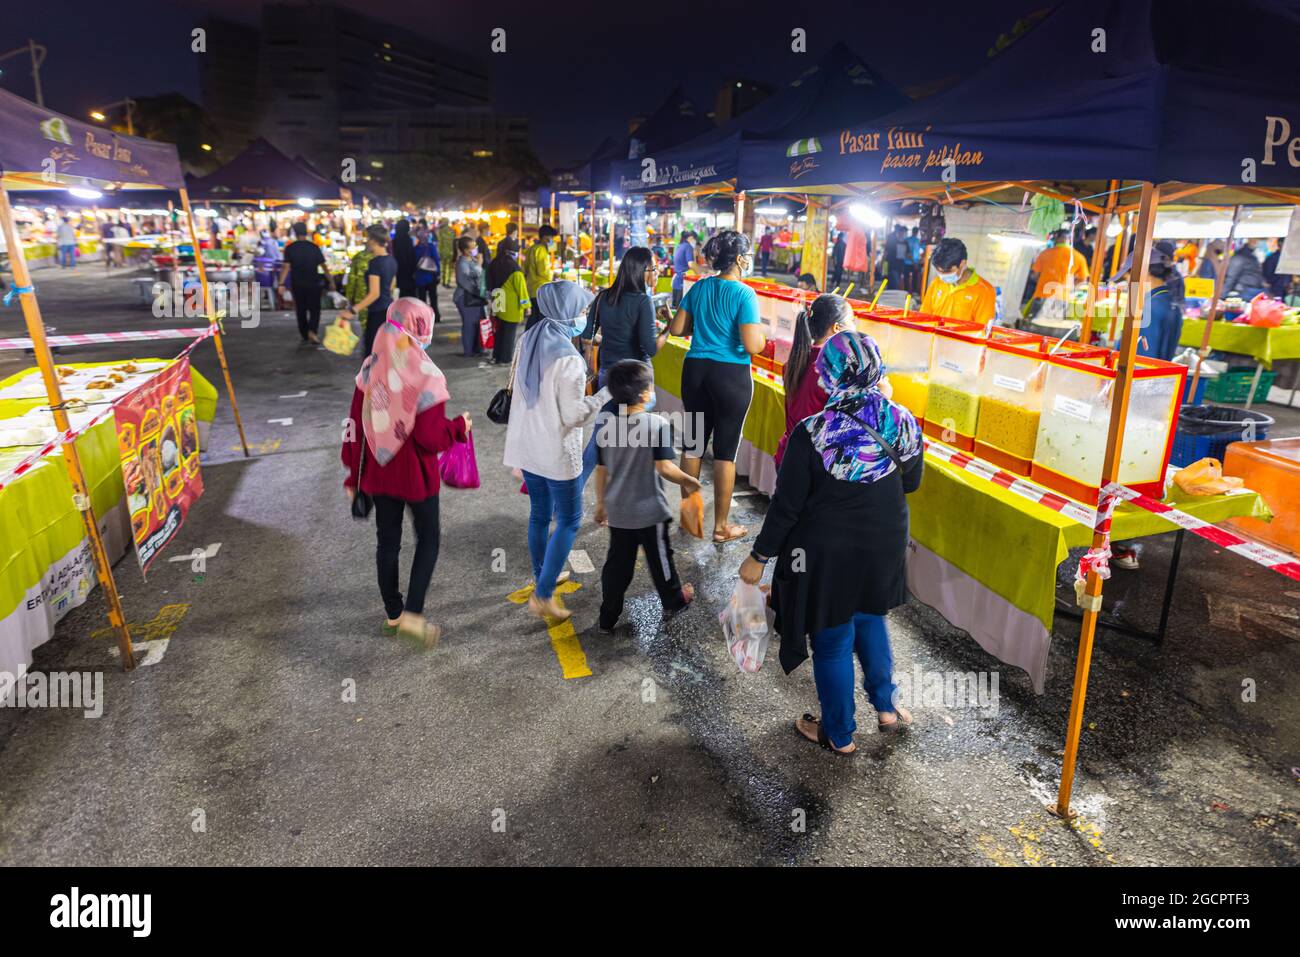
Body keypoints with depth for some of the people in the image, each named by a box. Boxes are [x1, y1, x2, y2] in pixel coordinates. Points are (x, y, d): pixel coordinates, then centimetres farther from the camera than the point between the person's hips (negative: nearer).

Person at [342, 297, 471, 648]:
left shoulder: (370, 369, -4)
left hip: (378, 472, 5)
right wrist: (459, 426, -2)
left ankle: (392, 614, 30)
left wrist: (353, 474, 11)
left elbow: (355, 425, 1)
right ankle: (412, 613, 6)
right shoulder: (425, 375, -20)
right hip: (416, 475, -5)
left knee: (388, 541, 17)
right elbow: (431, 437, -21)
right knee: (428, 540, 14)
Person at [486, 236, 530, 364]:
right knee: (509, 333, 3)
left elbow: (490, 285, 12)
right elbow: (520, 287, -16)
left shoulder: (494, 264, 4)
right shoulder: (514, 268, -18)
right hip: (512, 307, -7)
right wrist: (526, 305, -10)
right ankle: (505, 359, 8)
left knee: (499, 332, 19)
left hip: (498, 305, 7)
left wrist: (492, 298, 22)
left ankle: (497, 356, 27)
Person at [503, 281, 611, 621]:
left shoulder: (527, 341, 1)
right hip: (557, 454, -7)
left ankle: (540, 578, 37)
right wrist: (606, 394, -11)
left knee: (539, 514, 21)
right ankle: (543, 596, 6)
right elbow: (573, 416, -19)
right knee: (569, 521, 5)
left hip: (526, 447, 8)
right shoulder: (568, 358, -22)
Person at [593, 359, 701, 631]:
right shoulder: (658, 424, -20)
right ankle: (673, 601, 38)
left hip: (617, 510, 4)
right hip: (649, 511, -4)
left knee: (617, 562, 16)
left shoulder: (604, 421, -6)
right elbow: (665, 468, -23)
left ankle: (608, 617, 24)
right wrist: (689, 481, -5)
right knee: (659, 558, 17)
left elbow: (601, 468, 0)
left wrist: (601, 502, 12)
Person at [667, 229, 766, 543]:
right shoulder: (744, 294, -14)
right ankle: (721, 526, 13)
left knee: (694, 442, 16)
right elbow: (753, 346, -20)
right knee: (726, 450, 4)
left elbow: (677, 328, 9)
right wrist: (760, 330, 2)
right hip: (730, 376, -6)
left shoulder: (699, 288, 4)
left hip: (695, 370, 6)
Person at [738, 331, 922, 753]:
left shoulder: (812, 434, -23)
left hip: (829, 552, -4)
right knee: (870, 618, 30)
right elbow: (911, 482, 6)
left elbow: (786, 505, -17)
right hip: (885, 545, 5)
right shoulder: (904, 424, -10)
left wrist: (759, 556, -5)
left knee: (832, 642, 14)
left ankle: (838, 734, 32)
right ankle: (886, 707, 41)